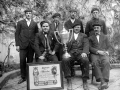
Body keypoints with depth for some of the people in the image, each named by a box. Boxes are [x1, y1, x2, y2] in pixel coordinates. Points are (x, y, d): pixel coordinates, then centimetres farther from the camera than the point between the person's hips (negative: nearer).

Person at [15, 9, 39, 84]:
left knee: (30, 61, 3)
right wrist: (17, 45, -3)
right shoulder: (20, 23, 9)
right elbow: (17, 34, 5)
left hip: (32, 45, 1)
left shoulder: (35, 24, 12)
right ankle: (23, 77, 8)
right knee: (22, 61, -5)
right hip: (23, 45, -1)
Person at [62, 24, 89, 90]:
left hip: (80, 53, 0)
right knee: (65, 60, -33)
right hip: (70, 53, 1)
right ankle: (69, 81, -26)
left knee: (85, 60, -34)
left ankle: (85, 82, -23)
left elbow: (86, 45, 6)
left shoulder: (84, 36, 24)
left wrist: (84, 52, -13)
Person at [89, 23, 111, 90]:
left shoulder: (105, 37, 26)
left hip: (103, 54, 1)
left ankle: (105, 81, -43)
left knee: (106, 63, -34)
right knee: (95, 63, -35)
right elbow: (90, 48, 8)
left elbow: (109, 46, 19)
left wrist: (106, 51, -5)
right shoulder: (90, 38, 22)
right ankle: (102, 82, -43)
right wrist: (98, 51, -10)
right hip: (94, 54, -1)